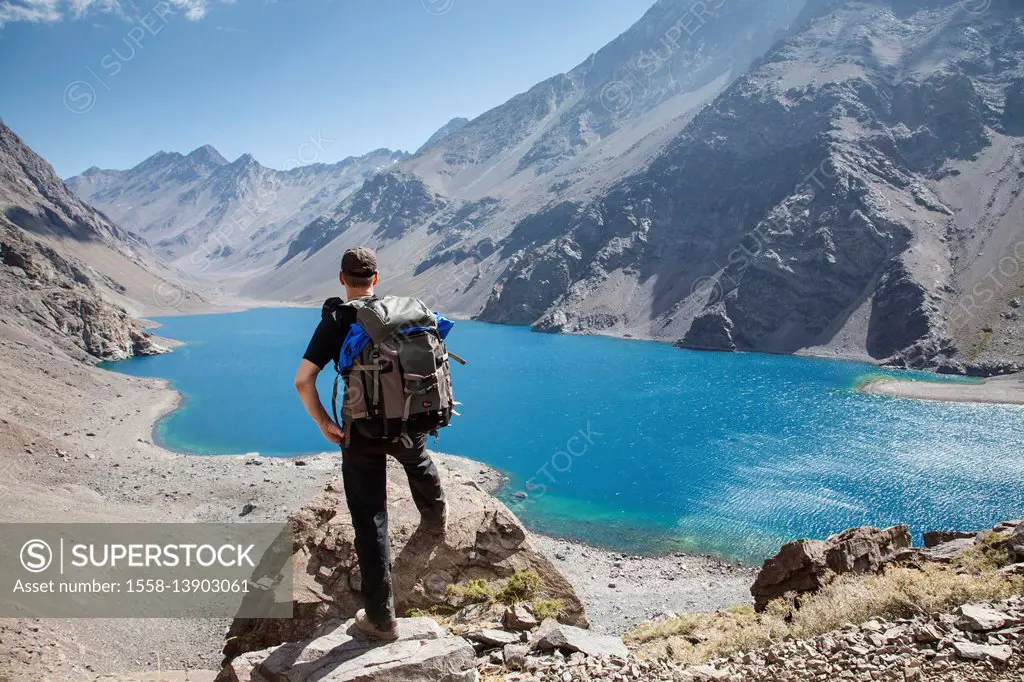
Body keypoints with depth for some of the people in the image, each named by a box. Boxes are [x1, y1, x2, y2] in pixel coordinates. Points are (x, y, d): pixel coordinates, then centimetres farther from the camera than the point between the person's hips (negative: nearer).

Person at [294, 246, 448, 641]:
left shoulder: (335, 323, -6)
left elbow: (303, 380, -15)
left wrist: (324, 423, -2)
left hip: (362, 434, -3)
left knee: (370, 524, 6)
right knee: (418, 462, 39)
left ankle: (381, 618, 14)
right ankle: (435, 517, 63)